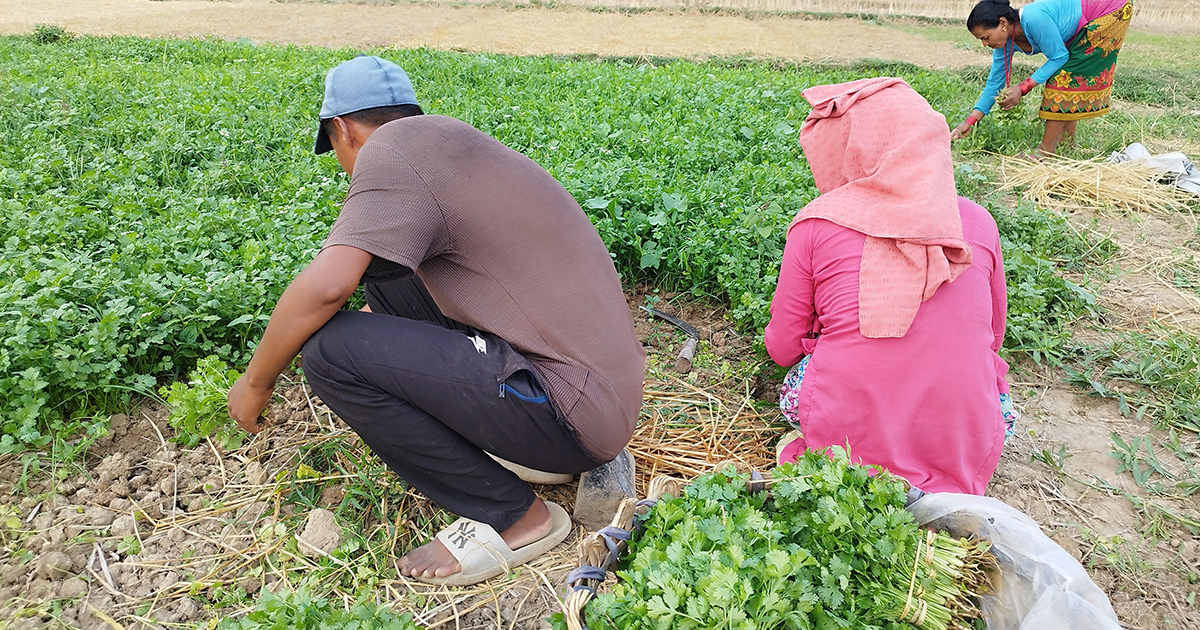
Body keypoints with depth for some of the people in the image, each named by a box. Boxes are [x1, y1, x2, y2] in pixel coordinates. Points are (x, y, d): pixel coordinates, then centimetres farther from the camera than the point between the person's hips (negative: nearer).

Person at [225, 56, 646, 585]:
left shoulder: (393, 146, -10)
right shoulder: (453, 140, 18)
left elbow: (327, 284, -22)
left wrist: (255, 382, -5)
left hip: (575, 416, -9)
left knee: (330, 350, -16)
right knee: (385, 273, 15)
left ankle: (515, 516, -2)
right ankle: (512, 442, 14)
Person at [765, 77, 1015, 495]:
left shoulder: (816, 224, -6)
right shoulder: (977, 222, 2)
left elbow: (782, 348, 3)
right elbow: (992, 336, 16)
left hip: (850, 443, -1)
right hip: (964, 456, 2)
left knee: (795, 383, 29)